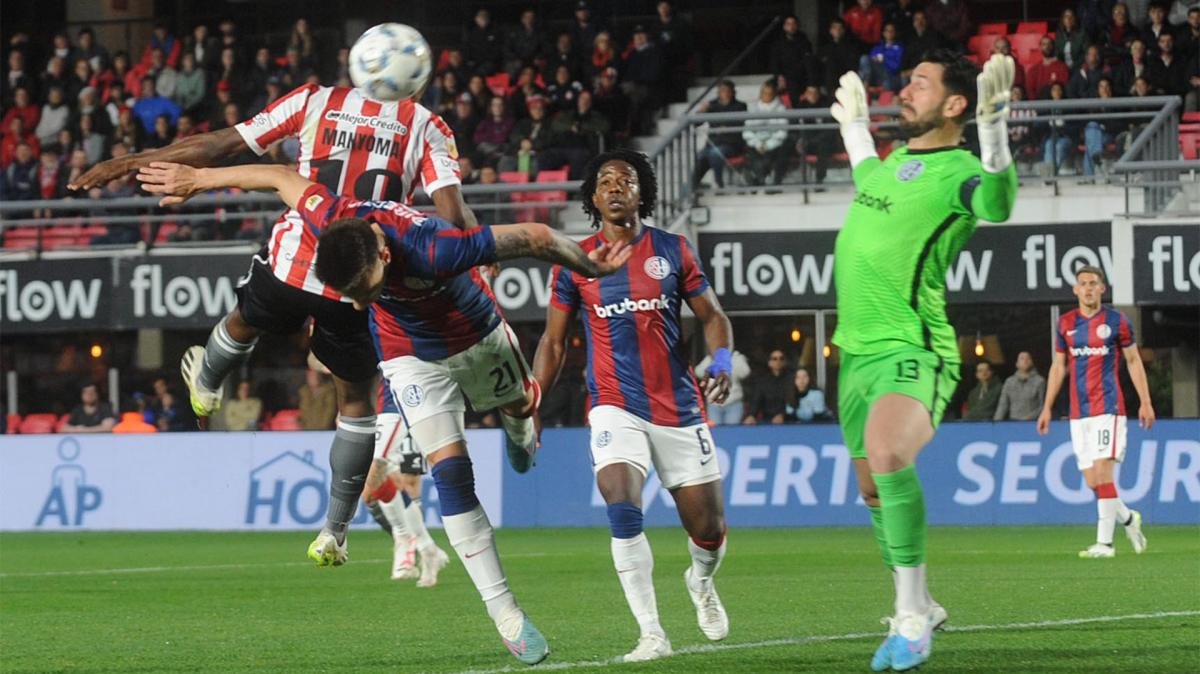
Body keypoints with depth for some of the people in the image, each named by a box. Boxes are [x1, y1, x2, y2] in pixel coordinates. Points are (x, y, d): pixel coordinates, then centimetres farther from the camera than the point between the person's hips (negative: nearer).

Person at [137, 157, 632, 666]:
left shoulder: (433, 253, -48)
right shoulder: (335, 222, -35)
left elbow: (536, 238, -37)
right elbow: (285, 178, -14)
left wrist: (591, 267, -21)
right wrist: (195, 179, -2)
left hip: (479, 335, -1)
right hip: (412, 357, 1)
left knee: (521, 408, 30)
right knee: (452, 476, -11)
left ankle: (518, 432, 70)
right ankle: (504, 613, -8)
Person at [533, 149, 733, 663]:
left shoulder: (673, 251, 4)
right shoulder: (574, 263, 4)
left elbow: (712, 316, 9)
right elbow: (554, 341, 10)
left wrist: (722, 362, -11)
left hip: (679, 405, 1)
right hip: (615, 405, -1)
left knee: (708, 530, 4)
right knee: (623, 510, -25)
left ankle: (702, 582, 42)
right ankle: (651, 634, -19)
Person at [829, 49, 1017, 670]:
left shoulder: (956, 172, -12)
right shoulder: (897, 161, 14)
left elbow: (996, 205, -36)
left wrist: (993, 129, -47)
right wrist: (853, 127, 45)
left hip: (911, 351, -9)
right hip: (857, 351, 9)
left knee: (887, 455, -34)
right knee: (873, 490, 15)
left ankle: (912, 619, -27)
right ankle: (917, 609, 35)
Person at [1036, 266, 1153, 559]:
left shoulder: (1116, 321, 0)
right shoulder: (1065, 324, 10)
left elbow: (1134, 361, 7)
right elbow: (1058, 367, 17)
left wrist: (1145, 402, 2)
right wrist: (1047, 408, 14)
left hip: (1108, 408, -4)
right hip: (1079, 412, 4)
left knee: (1103, 472, -15)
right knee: (1092, 481, 2)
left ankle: (1104, 543, -14)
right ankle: (1128, 518, 28)